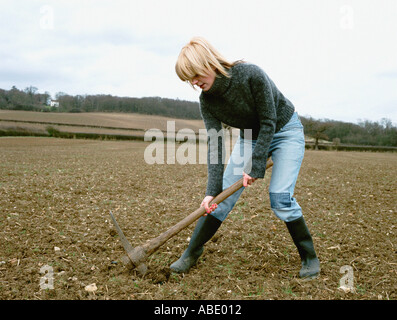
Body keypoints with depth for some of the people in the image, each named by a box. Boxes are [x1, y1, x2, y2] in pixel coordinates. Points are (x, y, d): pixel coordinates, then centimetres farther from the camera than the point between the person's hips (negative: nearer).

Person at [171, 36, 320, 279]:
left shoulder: (251, 75, -31)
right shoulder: (207, 101, -15)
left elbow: (269, 123, -26)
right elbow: (215, 145, -18)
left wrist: (255, 168, -26)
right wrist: (212, 191, -26)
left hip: (285, 131, -4)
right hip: (251, 136, 5)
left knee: (280, 196, -17)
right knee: (224, 194, -3)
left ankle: (310, 257, 3)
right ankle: (192, 253, 8)